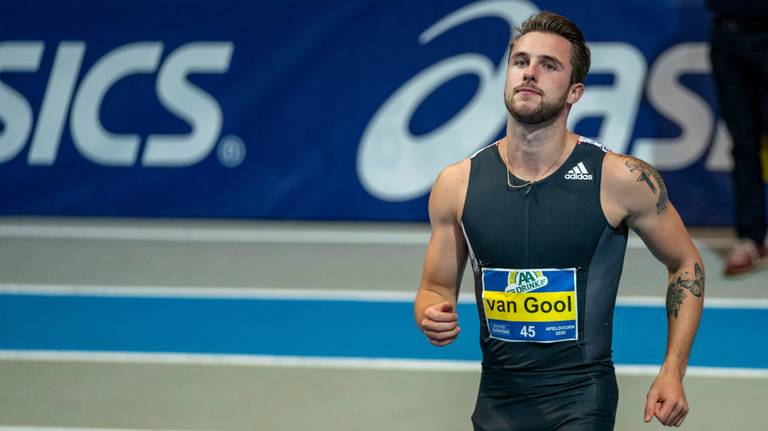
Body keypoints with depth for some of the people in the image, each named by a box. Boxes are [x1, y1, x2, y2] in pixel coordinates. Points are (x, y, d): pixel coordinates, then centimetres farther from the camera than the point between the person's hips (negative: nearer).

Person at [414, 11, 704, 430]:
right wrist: (432, 316, -14)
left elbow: (686, 265, 4)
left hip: (581, 397, -3)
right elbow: (436, 288, 10)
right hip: (498, 396, 3)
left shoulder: (622, 180, -10)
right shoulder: (457, 184, -3)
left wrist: (672, 372, -2)